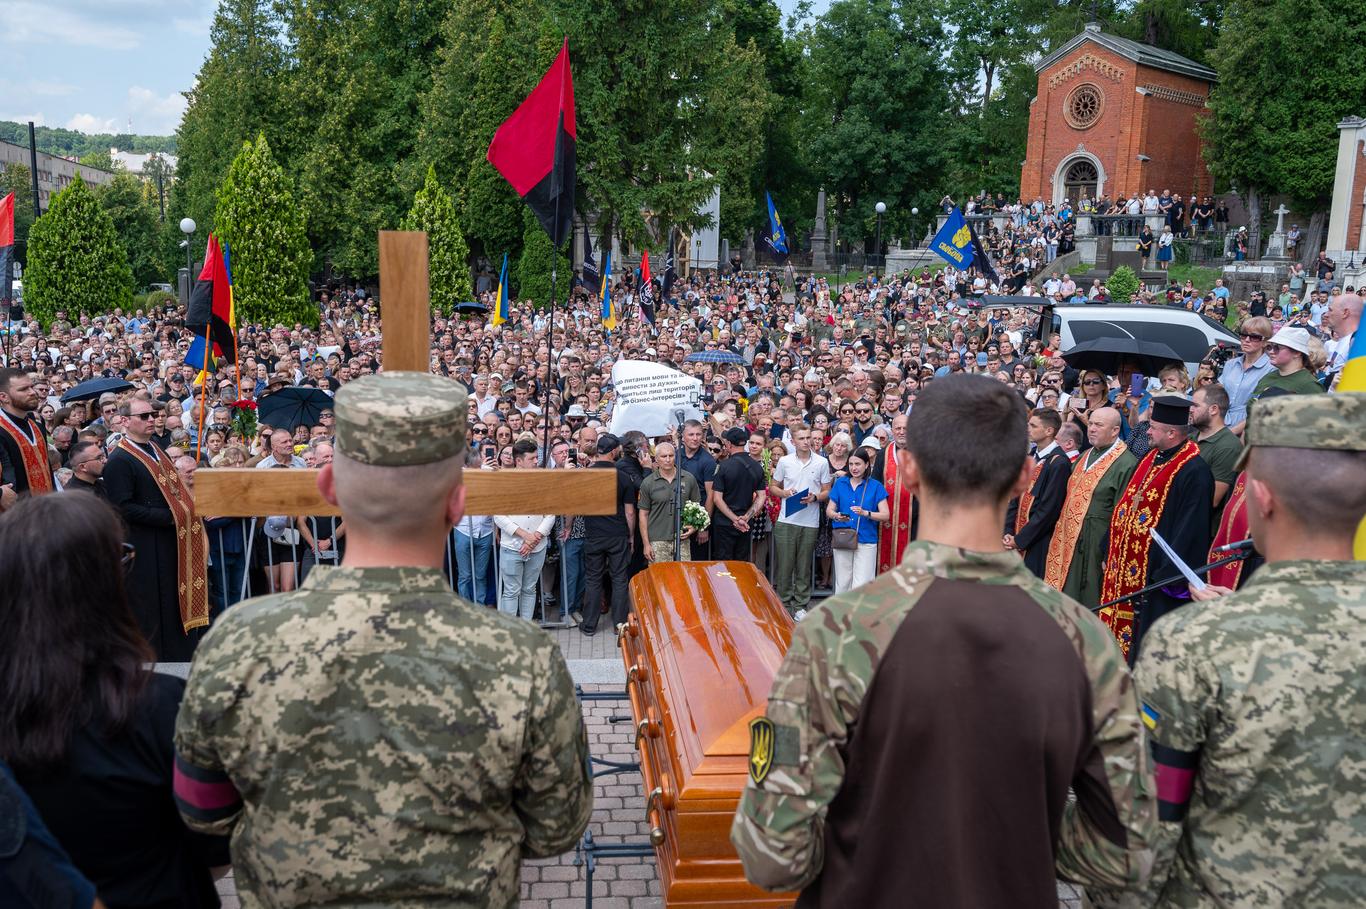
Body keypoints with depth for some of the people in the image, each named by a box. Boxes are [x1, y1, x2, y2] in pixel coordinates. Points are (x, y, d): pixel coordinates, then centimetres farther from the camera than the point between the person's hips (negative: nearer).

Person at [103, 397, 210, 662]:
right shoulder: (119, 461, -12)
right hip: (147, 552, -8)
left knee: (177, 605, 12)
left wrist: (187, 510, 4)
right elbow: (123, 508, -19)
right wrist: (167, 518, -18)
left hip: (173, 543, 8)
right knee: (152, 611, 0)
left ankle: (180, 655, 21)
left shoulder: (157, 451, 15)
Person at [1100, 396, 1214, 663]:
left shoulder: (1194, 471, -17)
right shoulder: (1150, 459, 11)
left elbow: (1190, 529, -21)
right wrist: (1110, 554, 15)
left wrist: (1168, 577, -20)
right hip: (1127, 567, 9)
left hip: (1155, 573, -9)